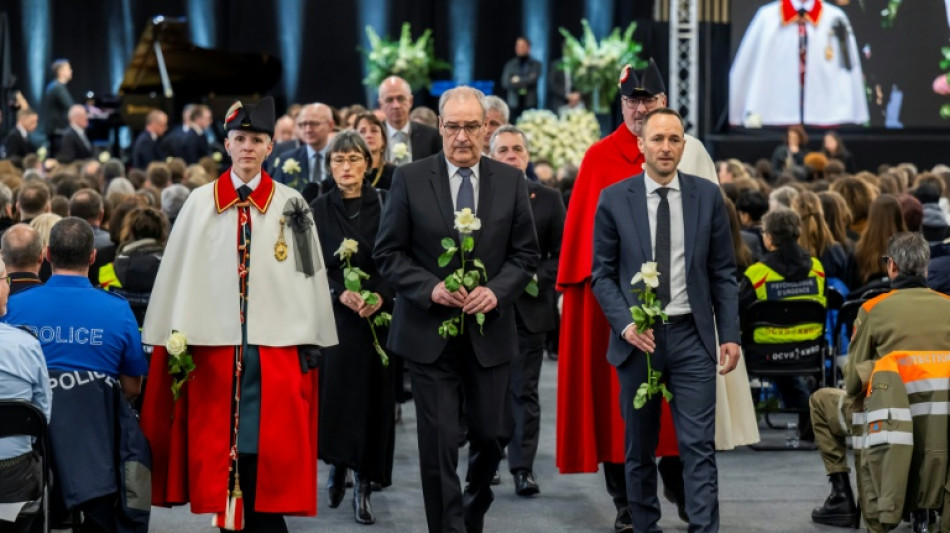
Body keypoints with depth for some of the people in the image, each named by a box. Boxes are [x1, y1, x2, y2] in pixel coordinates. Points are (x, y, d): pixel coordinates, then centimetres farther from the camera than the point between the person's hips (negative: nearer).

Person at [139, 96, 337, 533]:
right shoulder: (200, 203, 4)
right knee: (219, 446, 3)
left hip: (275, 348, -1)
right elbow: (179, 276, 4)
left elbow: (307, 276, 4)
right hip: (214, 345, 1)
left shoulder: (290, 205, 4)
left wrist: (308, 342, 0)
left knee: (267, 455, -2)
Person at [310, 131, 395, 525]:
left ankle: (363, 485, 7)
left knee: (372, 398, -1)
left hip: (378, 316, 0)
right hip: (333, 317, 0)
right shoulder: (318, 211, 3)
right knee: (336, 393, -8)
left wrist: (381, 296, -15)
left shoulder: (384, 206, 2)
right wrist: (340, 293, -14)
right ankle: (336, 465, 18)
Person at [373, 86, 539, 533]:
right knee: (439, 444, -5)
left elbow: (525, 254, 5)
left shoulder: (511, 181, 3)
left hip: (489, 332, 2)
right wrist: (430, 288, -16)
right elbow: (388, 253, -1)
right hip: (429, 333, -2)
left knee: (489, 437, 12)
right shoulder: (409, 179, -2)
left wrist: (496, 291, -13)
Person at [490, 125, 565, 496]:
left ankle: (523, 467, 1)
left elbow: (562, 255, 4)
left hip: (529, 308, 0)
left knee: (524, 391, 0)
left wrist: (536, 276, -11)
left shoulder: (548, 199, 5)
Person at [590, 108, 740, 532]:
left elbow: (723, 272, 6)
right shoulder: (614, 200, 0)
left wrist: (730, 334, 0)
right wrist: (625, 323, -13)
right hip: (638, 337, 0)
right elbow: (602, 273, 2)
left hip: (692, 337, 0)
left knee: (699, 446, -6)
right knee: (639, 448, 10)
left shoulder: (707, 197, 3)